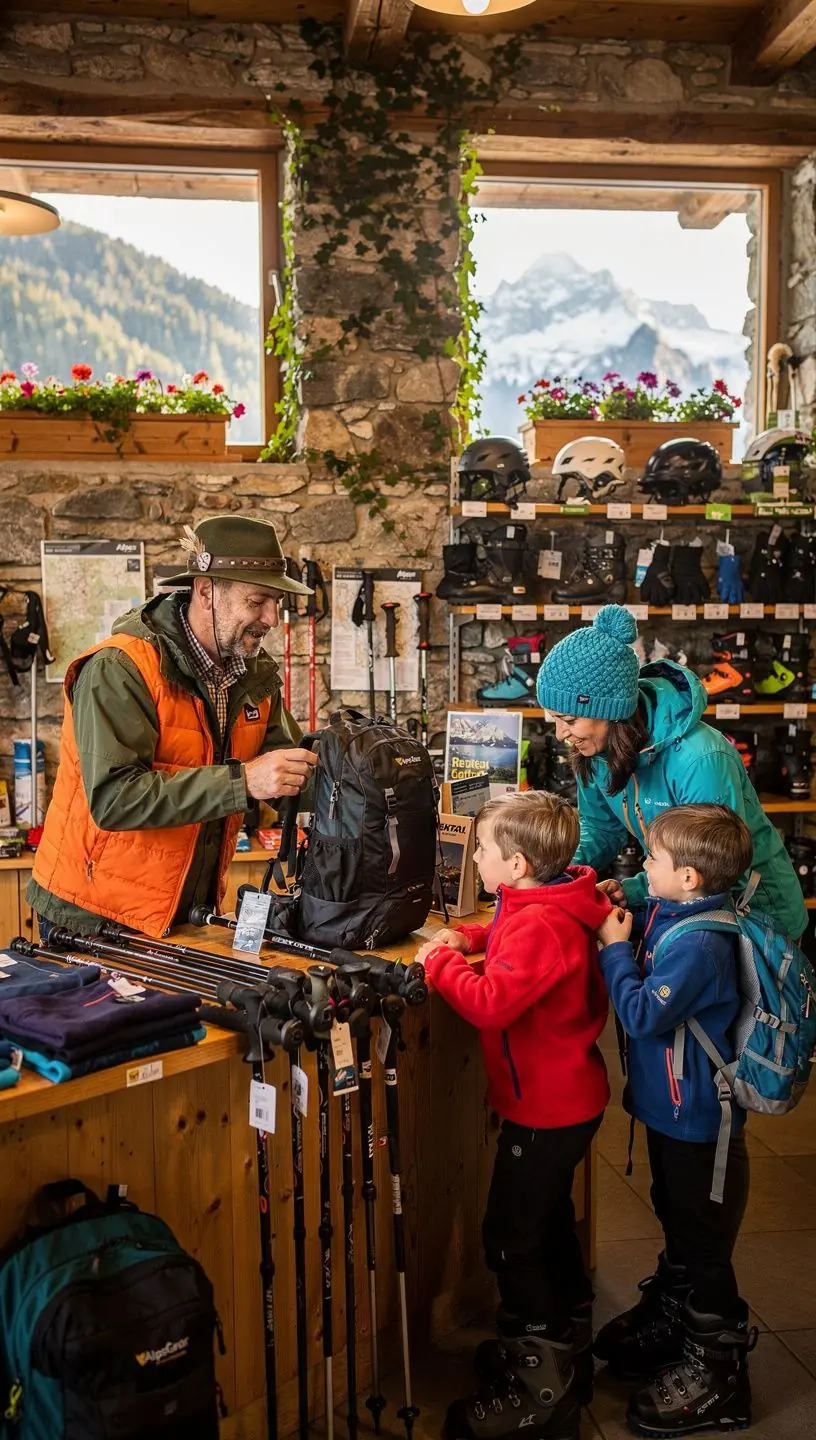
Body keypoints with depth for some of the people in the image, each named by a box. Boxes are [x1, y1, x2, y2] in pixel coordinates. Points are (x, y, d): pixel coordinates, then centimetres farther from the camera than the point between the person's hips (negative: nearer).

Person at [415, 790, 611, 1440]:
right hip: (564, 1099, 10)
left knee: (511, 1240, 0)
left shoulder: (539, 926, -28)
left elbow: (491, 1002, -34)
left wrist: (441, 960, -19)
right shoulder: (553, 905, 3)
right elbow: (511, 938, 22)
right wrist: (469, 938, 4)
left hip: (547, 1110, -10)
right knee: (551, 1222, 24)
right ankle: (567, 1348, 41)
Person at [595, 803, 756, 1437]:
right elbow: (649, 982, 13)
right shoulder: (671, 914, -1)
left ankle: (717, 1374, 23)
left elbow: (643, 1015, -29)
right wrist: (618, 921, 0)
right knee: (676, 1222, 27)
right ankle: (667, 1319, 47)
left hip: (698, 1116, -10)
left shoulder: (699, 944, -30)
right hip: (673, 1105, 10)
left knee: (703, 1243, 6)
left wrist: (616, 949, -19)